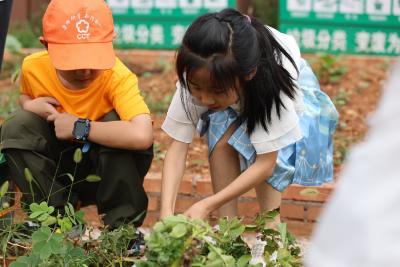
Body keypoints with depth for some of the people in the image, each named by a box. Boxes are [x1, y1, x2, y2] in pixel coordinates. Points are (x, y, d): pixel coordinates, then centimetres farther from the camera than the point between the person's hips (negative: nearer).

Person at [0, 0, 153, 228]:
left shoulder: (118, 77, -31)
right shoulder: (33, 67, -16)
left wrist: (80, 128, -38)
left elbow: (142, 135, -50)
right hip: (58, 173, 3)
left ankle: (123, 224, -14)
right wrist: (30, 105, -16)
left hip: (109, 170, -3)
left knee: (117, 124, -33)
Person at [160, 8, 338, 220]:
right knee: (222, 138, -28)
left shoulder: (272, 82, -43)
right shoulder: (198, 77, -36)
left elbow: (265, 164, -38)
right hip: (239, 108, 3)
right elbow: (178, 146, -32)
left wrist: (207, 205, -44)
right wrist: (167, 211, -46)